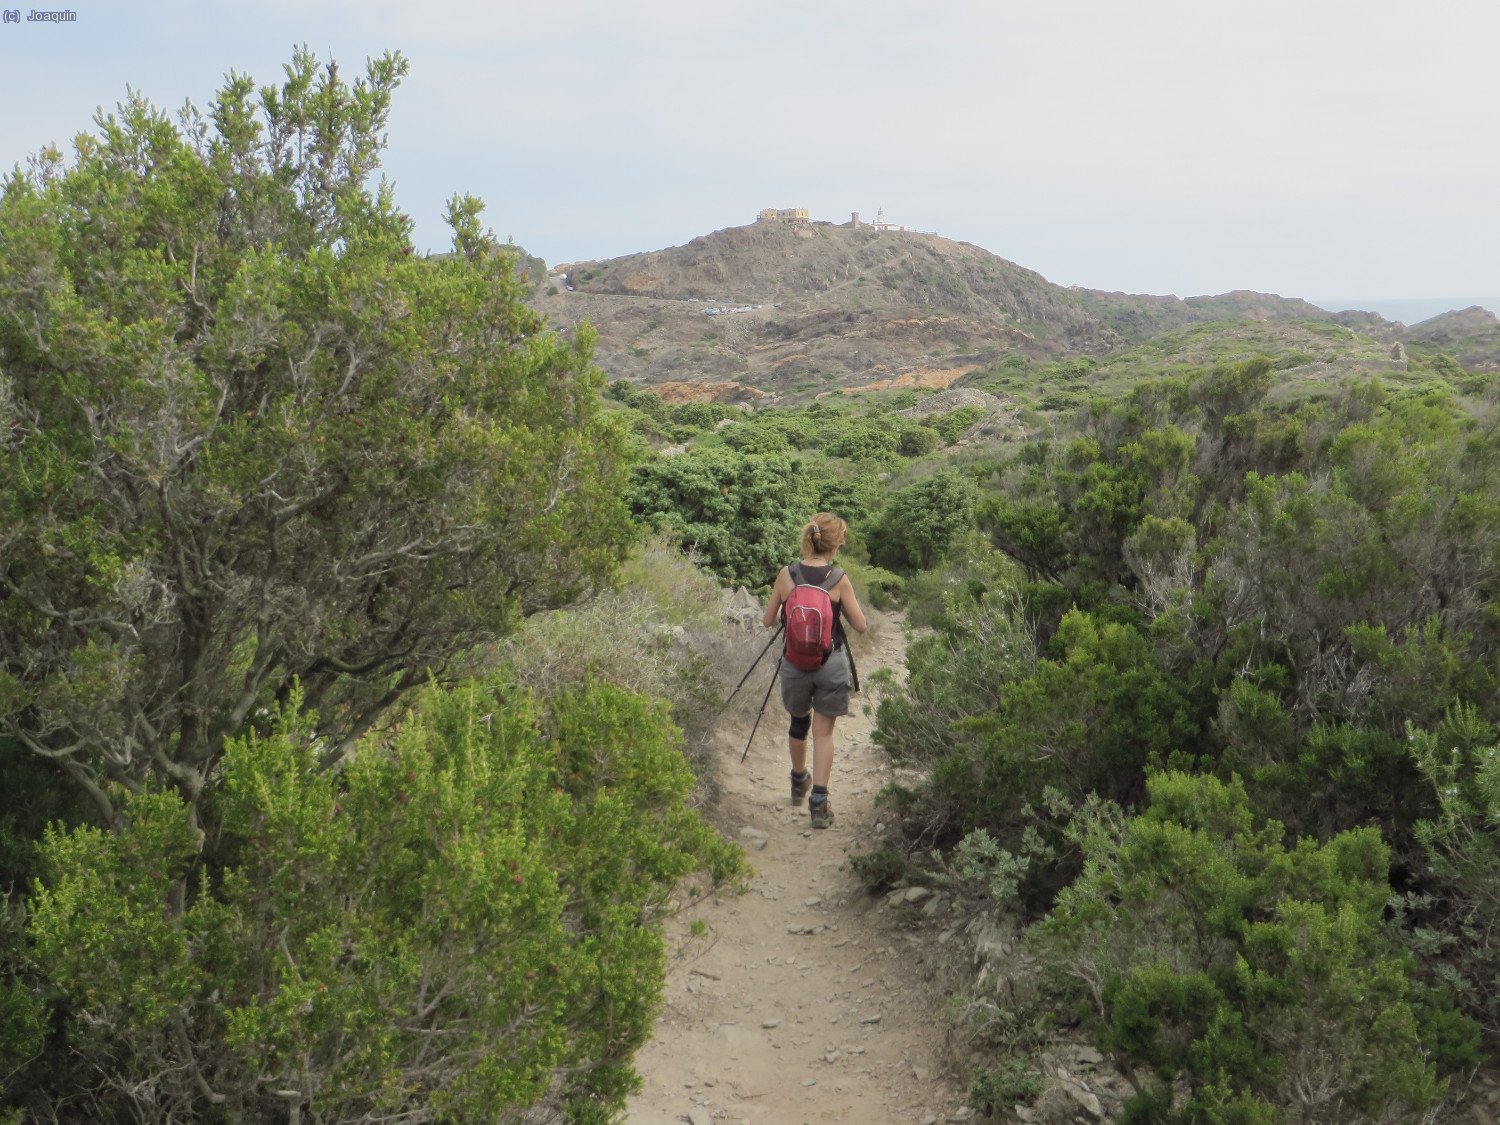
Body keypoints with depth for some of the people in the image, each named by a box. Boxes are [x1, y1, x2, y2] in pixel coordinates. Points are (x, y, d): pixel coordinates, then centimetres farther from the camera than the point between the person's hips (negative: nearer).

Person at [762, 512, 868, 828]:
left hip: (795, 662, 2)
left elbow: (768, 621, 1)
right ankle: (819, 801, 1)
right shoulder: (839, 580, -12)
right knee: (824, 731, 7)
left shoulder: (787, 575, -7)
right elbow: (861, 626, -5)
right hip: (831, 663, -2)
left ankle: (799, 782, 44)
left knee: (799, 721, 24)